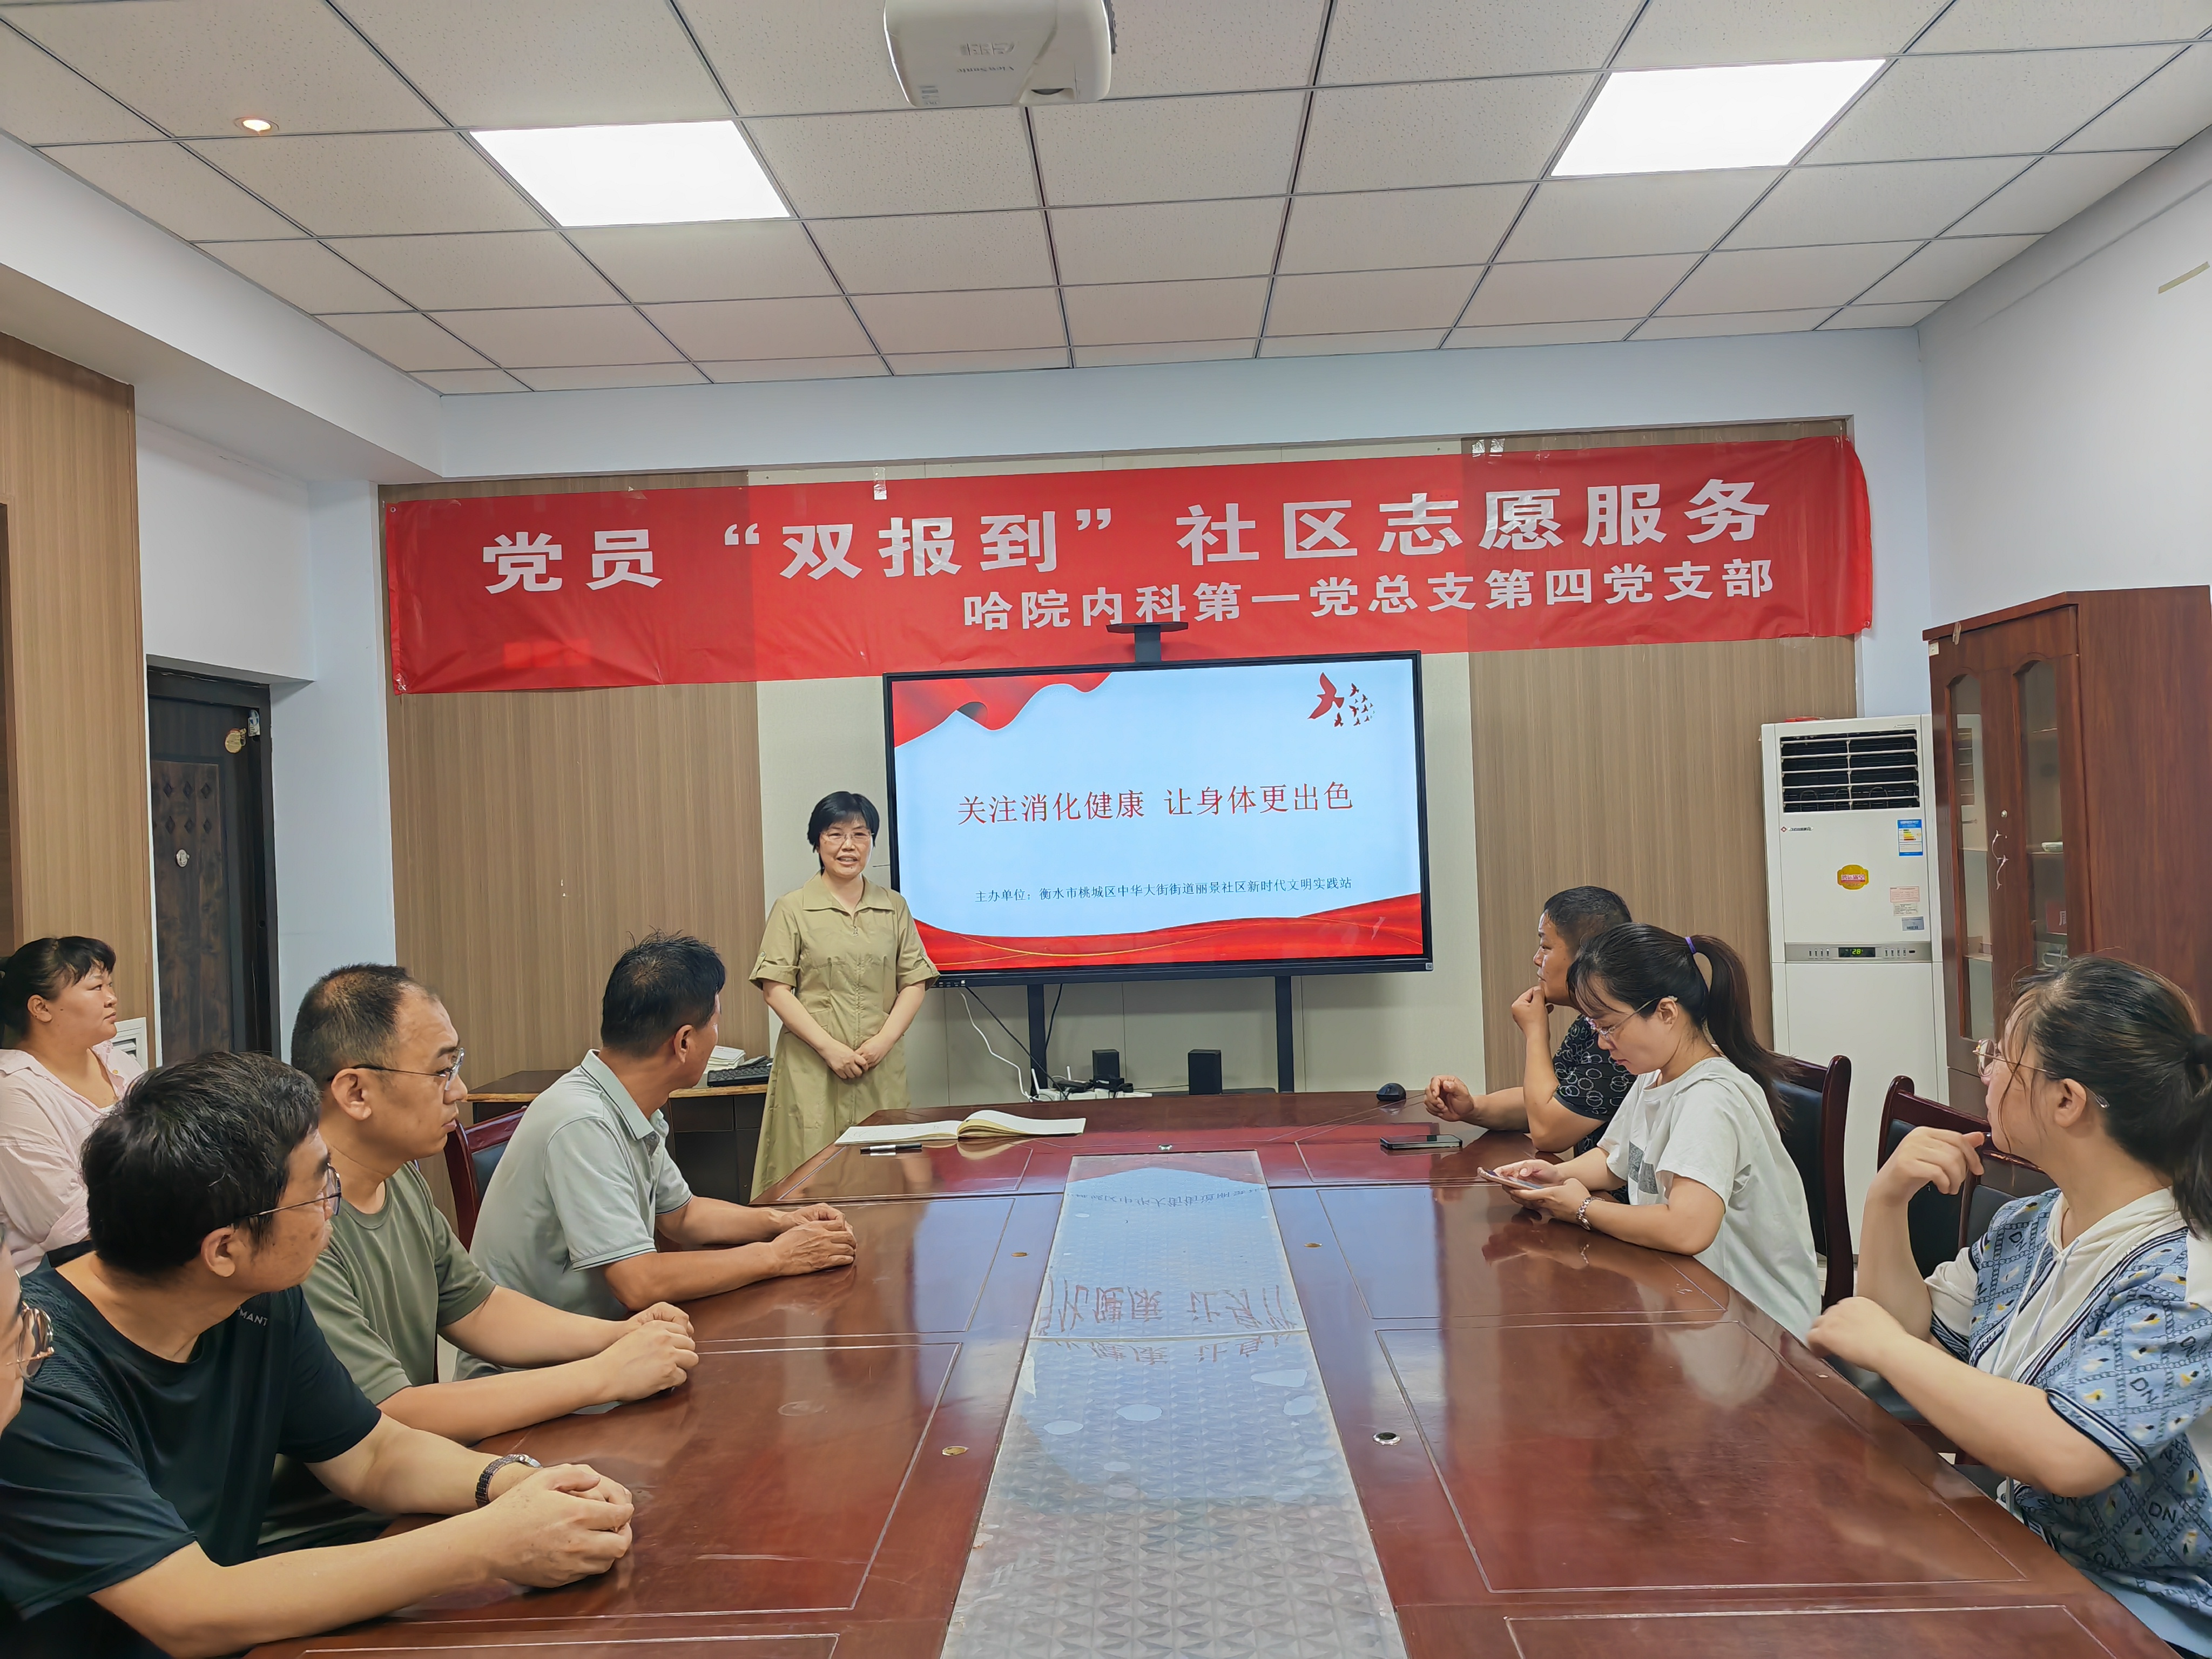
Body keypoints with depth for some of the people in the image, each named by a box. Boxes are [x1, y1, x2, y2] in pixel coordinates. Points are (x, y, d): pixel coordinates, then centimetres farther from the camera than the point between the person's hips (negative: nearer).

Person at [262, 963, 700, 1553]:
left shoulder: (399, 1181, 5)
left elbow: (476, 1307, 16)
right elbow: (391, 1419, -26)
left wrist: (620, 1335, -1)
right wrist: (605, 1374, -21)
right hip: (316, 1544, -9)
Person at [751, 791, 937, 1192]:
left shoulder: (894, 908, 12)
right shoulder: (792, 910, 3)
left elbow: (914, 983, 8)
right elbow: (775, 988, -4)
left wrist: (883, 1041, -7)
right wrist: (829, 1047, -12)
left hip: (881, 1069, 3)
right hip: (812, 1071, -3)